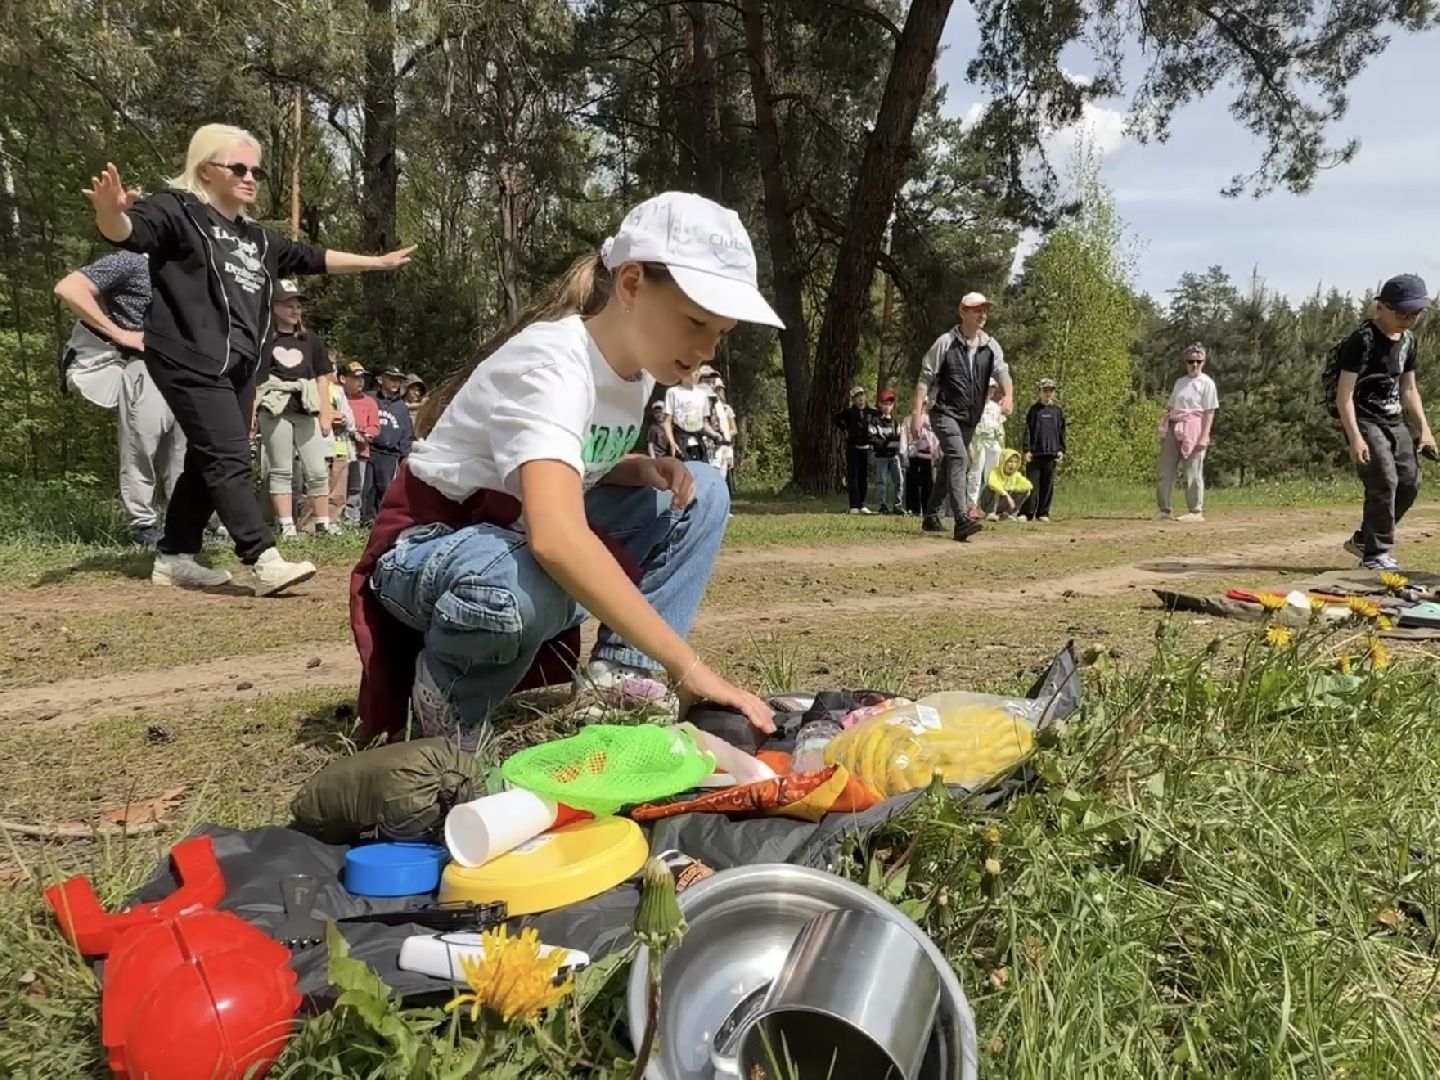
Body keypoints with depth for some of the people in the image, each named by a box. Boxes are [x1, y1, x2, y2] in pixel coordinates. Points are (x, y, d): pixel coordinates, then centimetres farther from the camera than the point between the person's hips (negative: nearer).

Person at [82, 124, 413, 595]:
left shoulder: (256, 239, 21)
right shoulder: (177, 210, -3)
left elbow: (313, 258, 30)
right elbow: (127, 232, -21)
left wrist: (377, 262, 34)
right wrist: (109, 211, -45)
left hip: (238, 365, 9)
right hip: (190, 360, -9)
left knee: (208, 461, 11)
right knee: (229, 458, -15)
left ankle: (175, 558, 21)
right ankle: (264, 562, -18)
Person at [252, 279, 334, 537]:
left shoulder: (312, 340, 14)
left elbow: (322, 379, 12)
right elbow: (253, 379, 4)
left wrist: (326, 414, 5)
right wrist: (250, 412, -6)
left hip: (306, 411, 3)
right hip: (275, 410, -2)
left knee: (317, 470, 0)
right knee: (280, 469, 1)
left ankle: (323, 525, 5)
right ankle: (286, 526, 2)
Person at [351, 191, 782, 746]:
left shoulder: (634, 361, -3)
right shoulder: (552, 364, -30)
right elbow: (555, 539, -46)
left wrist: (644, 469, -11)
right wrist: (690, 670, -48)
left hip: (536, 534, 8)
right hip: (431, 546, -8)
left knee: (700, 492, -4)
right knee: (529, 590, -42)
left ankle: (621, 678, -7)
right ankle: (448, 698, -9)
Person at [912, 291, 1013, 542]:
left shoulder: (990, 346, 5)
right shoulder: (945, 342, -7)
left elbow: (1002, 371, -5)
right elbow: (925, 378, -7)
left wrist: (1008, 395, -26)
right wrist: (917, 412, -13)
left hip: (971, 418, 6)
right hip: (945, 413, -6)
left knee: (950, 465, 15)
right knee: (959, 459, -23)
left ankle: (931, 516, 30)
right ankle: (961, 520, -30)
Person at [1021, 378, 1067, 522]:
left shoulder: (1058, 411, 13)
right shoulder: (1034, 409, 5)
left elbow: (1062, 432, 14)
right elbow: (1027, 431, 2)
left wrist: (1061, 450, 5)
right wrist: (1026, 449, -7)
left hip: (1051, 452, 3)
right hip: (1035, 451, -2)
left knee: (1048, 484, 3)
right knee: (1032, 483, -5)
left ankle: (1043, 513, 9)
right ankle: (1028, 512, -4)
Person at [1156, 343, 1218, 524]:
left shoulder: (1207, 383, -2)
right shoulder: (1179, 382, 16)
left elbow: (1209, 412, -7)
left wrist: (1204, 436, -15)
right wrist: (1164, 431, 11)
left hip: (1194, 429, -6)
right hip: (1174, 429, 6)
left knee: (1193, 472, -5)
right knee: (1164, 470, 4)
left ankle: (1196, 511, 2)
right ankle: (1162, 509, 9)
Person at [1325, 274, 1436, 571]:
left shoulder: (1407, 340, 10)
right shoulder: (1363, 340, -15)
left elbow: (1409, 389, 18)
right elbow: (1344, 394, -19)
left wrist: (1424, 429, 11)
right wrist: (1355, 438, -26)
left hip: (1394, 420, 8)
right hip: (1364, 420, -8)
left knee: (1410, 482, 6)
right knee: (1384, 482, -16)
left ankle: (1363, 540, 20)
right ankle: (1375, 554, -6)